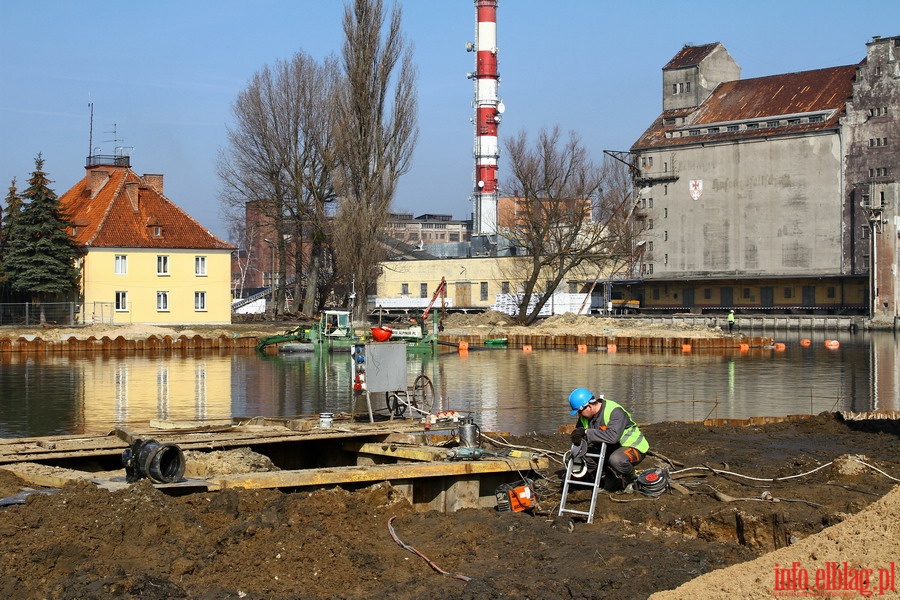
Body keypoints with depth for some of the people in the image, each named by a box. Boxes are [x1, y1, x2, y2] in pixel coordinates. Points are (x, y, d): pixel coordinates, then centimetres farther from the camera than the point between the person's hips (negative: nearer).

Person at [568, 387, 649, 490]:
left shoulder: (615, 411, -28)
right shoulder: (584, 416, -3)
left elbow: (613, 436, -43)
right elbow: (577, 436, 4)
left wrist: (586, 432, -40)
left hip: (634, 447, -7)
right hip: (609, 448, 8)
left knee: (616, 459, -39)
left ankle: (633, 480, -7)